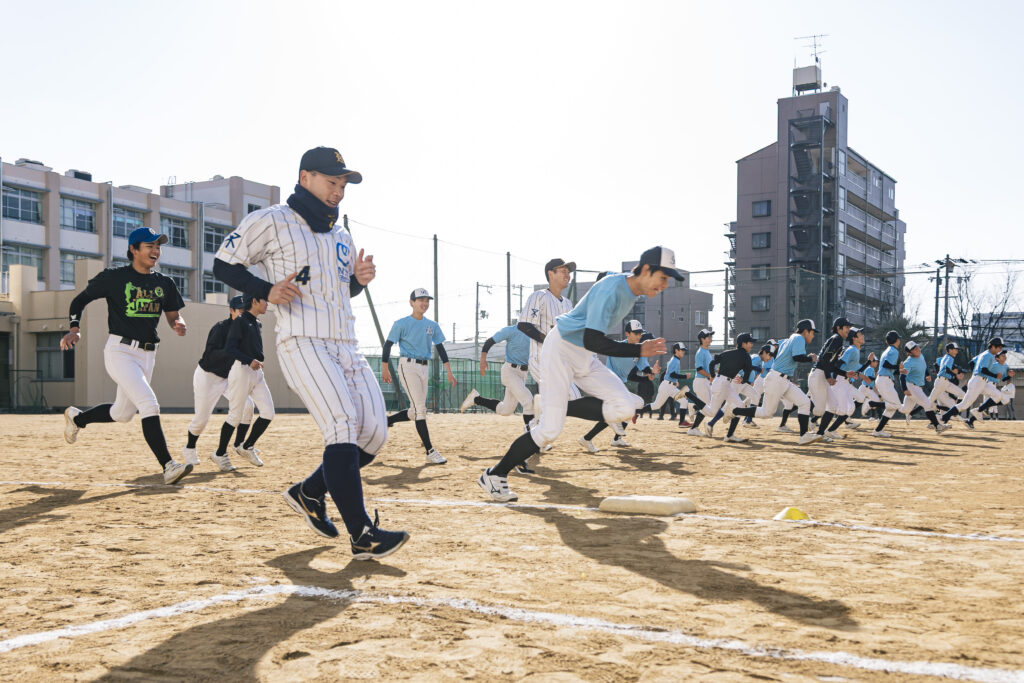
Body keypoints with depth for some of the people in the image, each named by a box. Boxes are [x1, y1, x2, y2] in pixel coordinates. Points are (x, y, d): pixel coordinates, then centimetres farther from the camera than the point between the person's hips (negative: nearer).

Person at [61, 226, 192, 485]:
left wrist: (178, 325, -10)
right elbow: (80, 300, 3)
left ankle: (77, 417, 45)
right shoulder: (114, 277, -5)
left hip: (147, 355, 7)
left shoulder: (164, 283, 9)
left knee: (123, 413, 16)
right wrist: (74, 328, -13)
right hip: (120, 351, -6)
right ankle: (168, 467, -22)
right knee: (149, 404, -20)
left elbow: (173, 315, 14)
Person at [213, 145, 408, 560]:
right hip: (303, 343, -7)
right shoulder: (272, 222, 2)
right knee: (343, 427, -21)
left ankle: (309, 493, 22)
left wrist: (360, 279, 8)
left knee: (374, 434, 0)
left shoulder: (340, 236, 23)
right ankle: (361, 535, -19)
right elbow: (223, 264, 3)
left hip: (347, 347, 8)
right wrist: (266, 291, -13)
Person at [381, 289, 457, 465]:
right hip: (408, 366, -6)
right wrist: (385, 369, -8)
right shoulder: (401, 324, -4)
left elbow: (440, 348, 11)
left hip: (424, 369, 7)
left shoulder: (432, 325, 11)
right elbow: (388, 345, -3)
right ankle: (430, 452, -12)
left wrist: (449, 371, 4)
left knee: (415, 412, 9)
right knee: (420, 409, -12)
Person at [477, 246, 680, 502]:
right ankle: (494, 475, 1)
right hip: (561, 350, -8)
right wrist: (638, 350, -33)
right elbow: (592, 341, -33)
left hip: (586, 360, 8)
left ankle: (557, 406, 7)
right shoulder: (611, 288, -26)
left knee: (625, 408, -12)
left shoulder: (633, 289, 2)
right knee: (550, 429, -13)